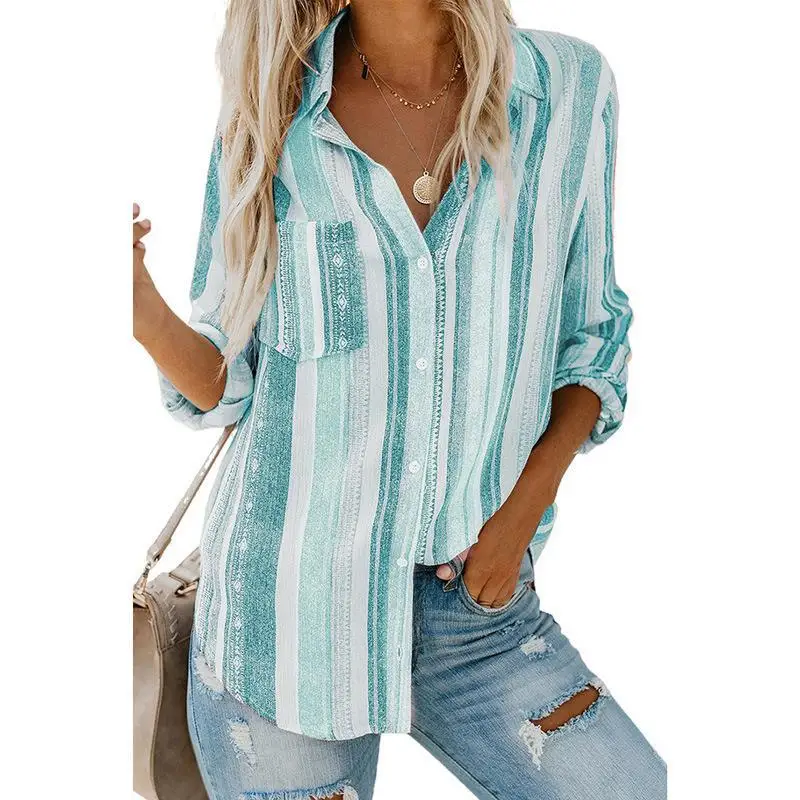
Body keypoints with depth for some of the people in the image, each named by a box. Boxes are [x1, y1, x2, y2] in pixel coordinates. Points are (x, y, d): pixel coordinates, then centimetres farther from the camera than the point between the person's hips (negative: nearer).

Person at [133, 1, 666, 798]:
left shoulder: (569, 87, -5)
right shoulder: (269, 112, -5)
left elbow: (590, 334, 5)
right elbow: (226, 383, -1)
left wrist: (527, 503, -9)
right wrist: (145, 313, -21)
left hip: (473, 595, 1)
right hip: (286, 602, 0)